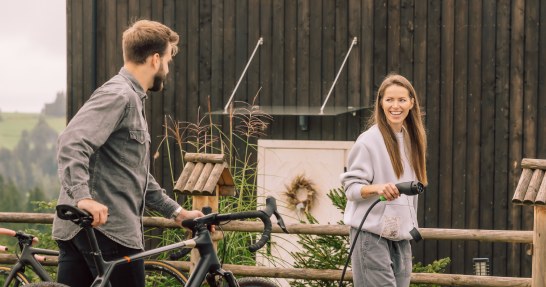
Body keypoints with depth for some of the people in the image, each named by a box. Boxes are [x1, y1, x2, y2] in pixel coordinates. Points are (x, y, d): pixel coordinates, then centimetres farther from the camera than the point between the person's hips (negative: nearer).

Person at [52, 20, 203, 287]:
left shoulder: (131, 99, 25)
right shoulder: (117, 95, -10)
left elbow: (137, 175, 31)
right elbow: (72, 143, -24)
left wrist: (176, 211, 27)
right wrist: (83, 196, -36)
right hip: (103, 226, -10)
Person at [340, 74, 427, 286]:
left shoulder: (412, 140, 13)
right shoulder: (369, 140, -8)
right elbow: (351, 187, -9)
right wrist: (377, 188, -28)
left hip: (401, 237, 7)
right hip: (372, 235, -6)